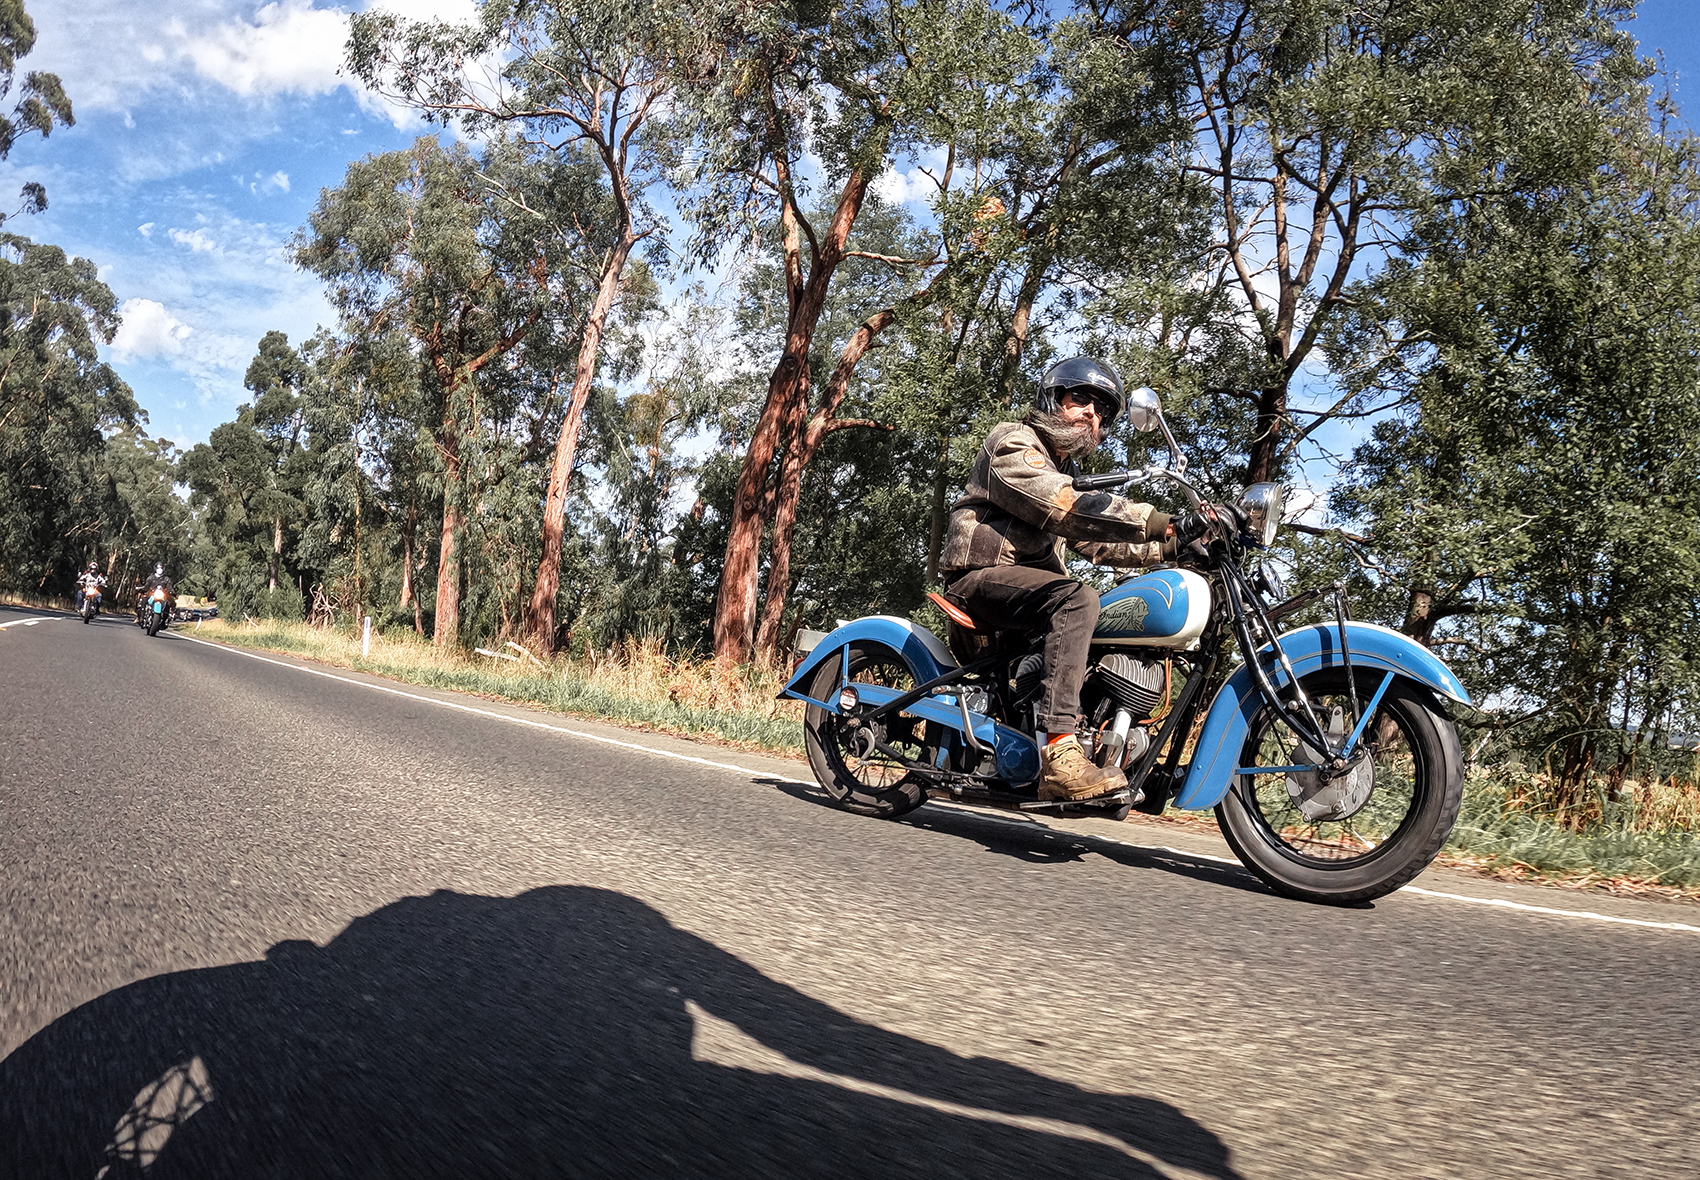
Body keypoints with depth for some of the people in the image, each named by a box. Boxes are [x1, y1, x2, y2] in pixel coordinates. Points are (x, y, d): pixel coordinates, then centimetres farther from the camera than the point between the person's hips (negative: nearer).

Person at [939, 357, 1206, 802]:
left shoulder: (1067, 472, 27)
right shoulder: (1014, 442, -2)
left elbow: (1098, 544, 19)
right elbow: (1062, 507, -20)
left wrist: (1171, 540, 5)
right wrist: (1153, 521, -26)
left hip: (1028, 578, 9)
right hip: (982, 573, -9)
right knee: (1078, 600, -35)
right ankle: (1058, 754, -45)